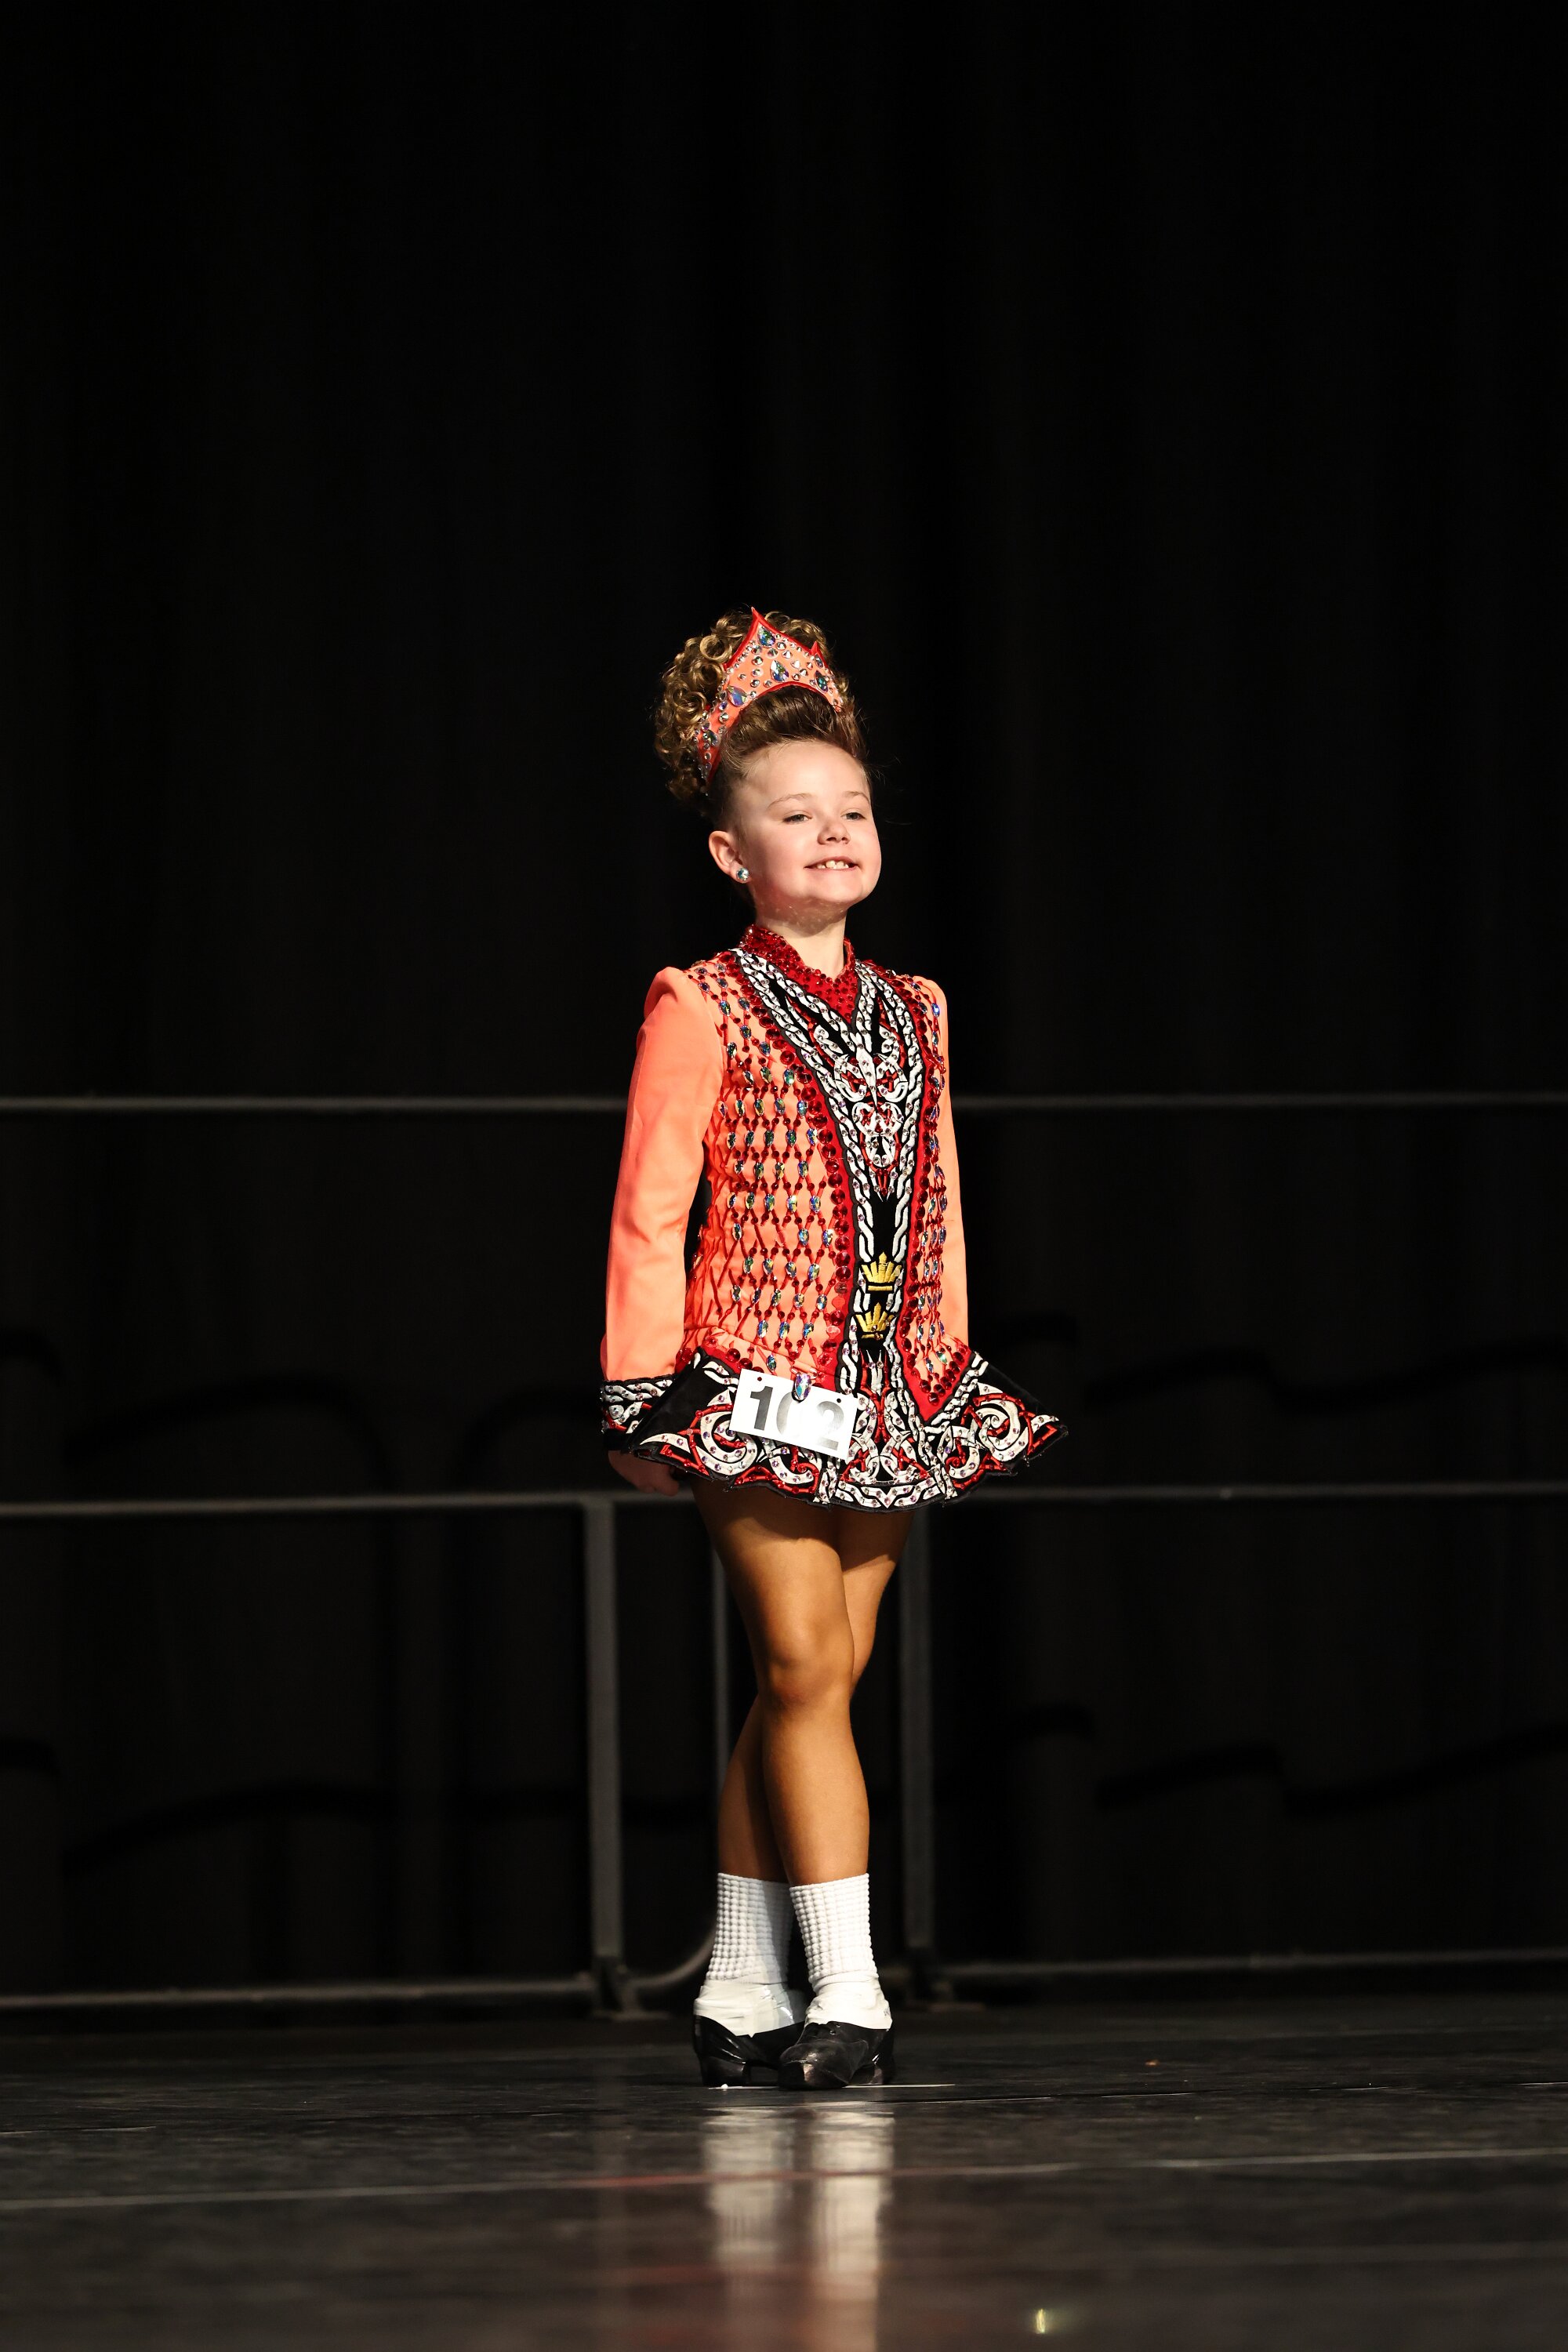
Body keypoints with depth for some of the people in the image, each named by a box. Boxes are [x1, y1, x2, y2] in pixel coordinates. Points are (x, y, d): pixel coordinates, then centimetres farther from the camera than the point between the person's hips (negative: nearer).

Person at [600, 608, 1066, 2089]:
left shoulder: (912, 1013, 14)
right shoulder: (702, 1011, -3)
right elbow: (649, 1211, -4)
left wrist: (951, 1358, 16)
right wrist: (644, 1390, -8)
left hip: (893, 1392, 5)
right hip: (757, 1380, -5)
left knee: (806, 1685, 7)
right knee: (806, 1667, -11)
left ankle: (740, 1992, 14)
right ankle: (844, 1993, -10)